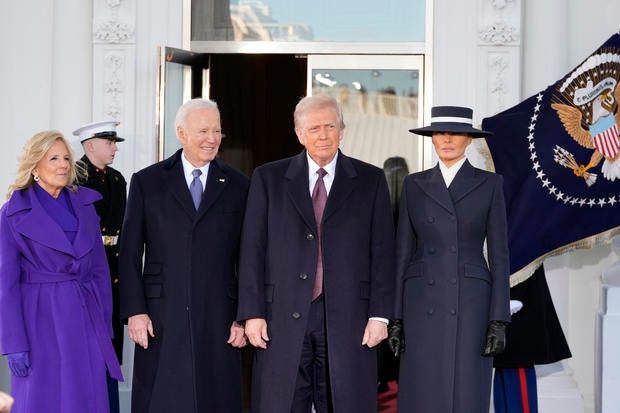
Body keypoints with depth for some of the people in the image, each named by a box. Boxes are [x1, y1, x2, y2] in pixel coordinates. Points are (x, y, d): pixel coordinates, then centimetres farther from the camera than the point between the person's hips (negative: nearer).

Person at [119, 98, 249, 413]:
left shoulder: (238, 186, 9)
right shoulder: (146, 182, 6)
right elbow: (130, 254, 4)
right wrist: (134, 311, -4)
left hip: (218, 318, 1)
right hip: (161, 319, -1)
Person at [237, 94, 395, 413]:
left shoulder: (371, 180, 9)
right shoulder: (268, 178, 9)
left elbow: (382, 251, 5)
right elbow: (252, 250, 5)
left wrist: (380, 314, -2)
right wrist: (252, 313, -2)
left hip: (347, 317, 0)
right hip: (284, 318, 0)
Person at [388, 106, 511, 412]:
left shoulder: (489, 184, 3)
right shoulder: (414, 185, 8)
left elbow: (499, 254, 1)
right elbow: (403, 253, 8)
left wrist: (499, 321, -6)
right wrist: (396, 317, 2)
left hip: (470, 304, -2)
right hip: (424, 304, 2)